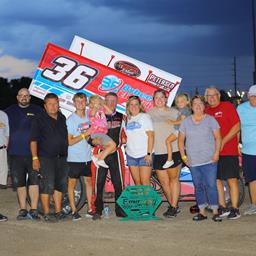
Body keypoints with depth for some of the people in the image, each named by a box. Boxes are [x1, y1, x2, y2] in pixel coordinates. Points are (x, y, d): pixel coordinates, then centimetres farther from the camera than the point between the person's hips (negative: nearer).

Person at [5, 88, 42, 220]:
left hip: (33, 153, -2)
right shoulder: (9, 111, 13)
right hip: (15, 153, 2)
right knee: (19, 183, 5)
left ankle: (34, 210, 0)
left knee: (34, 181, -5)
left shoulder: (37, 111, 8)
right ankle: (23, 210, 14)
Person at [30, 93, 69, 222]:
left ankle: (58, 212, 19)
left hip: (62, 158, 6)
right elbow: (33, 140, -7)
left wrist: (66, 154, 17)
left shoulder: (62, 118, 13)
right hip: (45, 158, -6)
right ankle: (46, 213, 0)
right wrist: (35, 158, -15)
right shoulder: (39, 119, -3)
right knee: (47, 186, -7)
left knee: (60, 185, 10)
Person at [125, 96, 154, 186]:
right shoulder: (128, 119, 12)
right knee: (137, 182, 6)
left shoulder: (145, 117, -2)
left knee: (145, 182, -9)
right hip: (131, 155, 5)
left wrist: (149, 153, -15)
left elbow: (150, 136, -8)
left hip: (144, 155, -5)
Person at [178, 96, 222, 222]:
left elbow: (218, 137, 0)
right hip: (193, 161, 3)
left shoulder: (210, 120, 1)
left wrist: (216, 153, -10)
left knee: (211, 185, -7)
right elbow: (181, 140, 11)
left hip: (209, 160, -3)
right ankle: (202, 212, 15)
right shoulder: (186, 122, 8)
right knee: (198, 186, 8)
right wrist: (183, 156, 3)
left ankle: (215, 212, -1)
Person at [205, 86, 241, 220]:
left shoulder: (227, 106, -2)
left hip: (229, 150, -5)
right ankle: (223, 208, 15)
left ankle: (235, 209, 3)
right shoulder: (206, 111, 12)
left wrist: (223, 142, -14)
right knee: (216, 180, 6)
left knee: (232, 179, -3)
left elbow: (237, 126, -9)